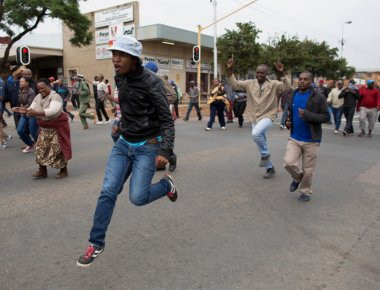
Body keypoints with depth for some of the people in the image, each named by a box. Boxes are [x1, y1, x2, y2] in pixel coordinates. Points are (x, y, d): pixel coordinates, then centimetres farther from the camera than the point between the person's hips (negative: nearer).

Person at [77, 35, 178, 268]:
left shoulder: (151, 82, -18)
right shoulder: (120, 78, 3)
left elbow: (166, 119, -18)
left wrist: (165, 151, -28)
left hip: (148, 146, -6)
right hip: (123, 144, 6)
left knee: (138, 198, -7)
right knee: (108, 192, -1)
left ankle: (167, 185, 24)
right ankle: (97, 243, 13)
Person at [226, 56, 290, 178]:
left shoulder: (273, 84, -6)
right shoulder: (250, 83, 3)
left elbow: (287, 87, -18)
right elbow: (235, 84, 1)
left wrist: (282, 73, -31)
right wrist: (230, 70, -12)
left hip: (267, 117, -5)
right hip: (254, 118, 5)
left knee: (256, 133, -33)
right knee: (259, 139, 12)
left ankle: (265, 154, -5)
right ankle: (270, 168, 31)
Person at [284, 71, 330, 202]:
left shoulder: (318, 97, -10)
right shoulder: (293, 95, 6)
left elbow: (326, 117, -12)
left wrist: (307, 115, -26)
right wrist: (288, 121, 0)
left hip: (311, 140, -3)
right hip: (294, 138, 3)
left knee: (308, 170, 6)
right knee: (289, 163, -13)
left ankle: (305, 191, 30)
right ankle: (297, 178, 20)